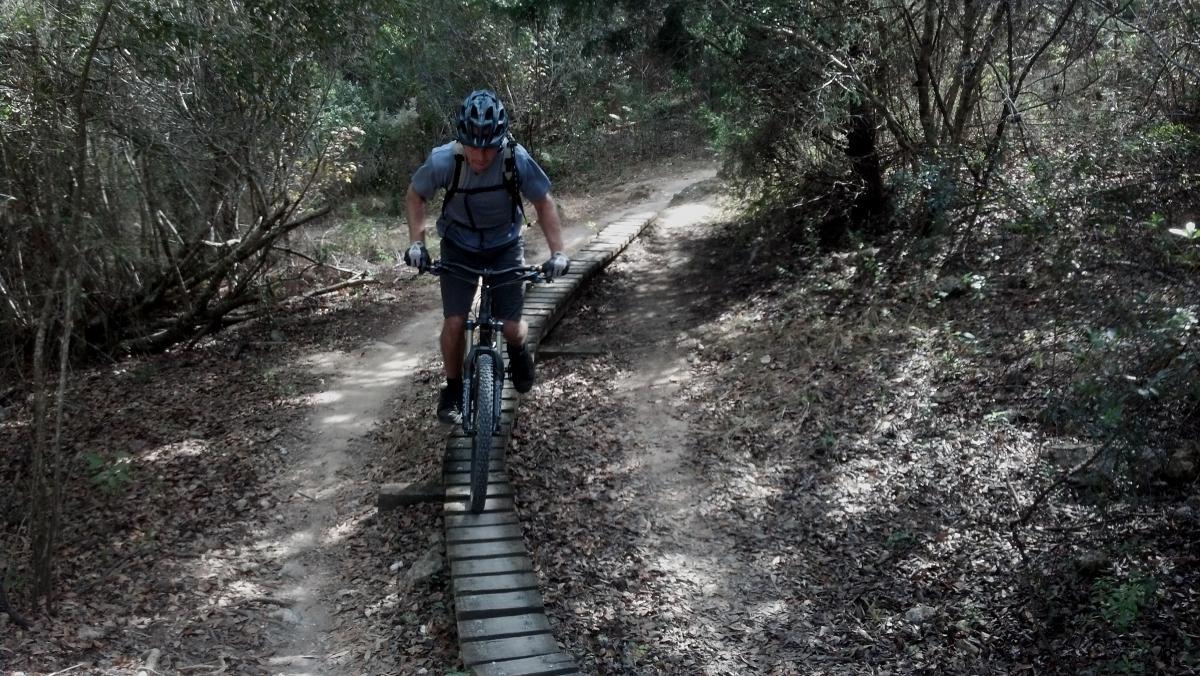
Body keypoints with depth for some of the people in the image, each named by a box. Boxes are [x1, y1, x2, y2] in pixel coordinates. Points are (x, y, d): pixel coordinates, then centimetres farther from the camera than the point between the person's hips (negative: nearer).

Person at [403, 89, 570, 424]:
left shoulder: (517, 159, -28)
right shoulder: (444, 160, -27)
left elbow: (544, 202, -13)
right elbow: (415, 196, -8)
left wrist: (558, 251, -23)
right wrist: (416, 242, -20)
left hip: (505, 245, 0)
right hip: (459, 246, 0)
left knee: (511, 327, -7)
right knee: (454, 323, -10)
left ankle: (517, 351, 31)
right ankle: (453, 389, 16)